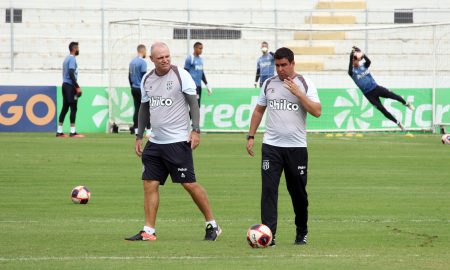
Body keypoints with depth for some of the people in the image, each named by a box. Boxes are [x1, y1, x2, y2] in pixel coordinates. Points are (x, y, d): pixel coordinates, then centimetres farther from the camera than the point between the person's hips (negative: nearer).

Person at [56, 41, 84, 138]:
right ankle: (72, 132, -11)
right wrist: (77, 87, -22)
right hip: (70, 85, -9)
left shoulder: (67, 58, 18)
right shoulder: (72, 59, -11)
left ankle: (59, 131, 9)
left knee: (65, 108, 10)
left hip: (65, 85, 9)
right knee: (73, 108, -8)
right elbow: (71, 74, -21)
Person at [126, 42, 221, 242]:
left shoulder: (181, 75, -7)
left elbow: (193, 103, -6)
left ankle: (212, 225, 7)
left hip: (178, 141, -6)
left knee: (189, 183, -4)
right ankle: (148, 231, 4)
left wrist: (195, 130, -14)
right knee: (150, 184, 0)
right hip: (155, 142, 6)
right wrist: (139, 137, 16)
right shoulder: (147, 80, 10)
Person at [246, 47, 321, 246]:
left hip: (296, 147, -1)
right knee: (268, 189, -11)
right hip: (271, 146, 2)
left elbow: (317, 112, -11)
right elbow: (259, 110, 19)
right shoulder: (268, 84, 9)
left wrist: (298, 93, -18)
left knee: (298, 192, 8)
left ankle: (302, 233, 27)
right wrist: (251, 136, 13)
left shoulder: (305, 84, -1)